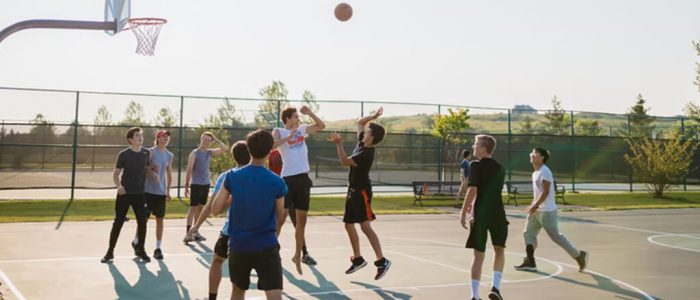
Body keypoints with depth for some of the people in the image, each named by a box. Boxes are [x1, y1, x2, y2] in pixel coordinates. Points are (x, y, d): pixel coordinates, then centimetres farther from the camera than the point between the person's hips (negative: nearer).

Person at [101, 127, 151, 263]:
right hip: (124, 193, -3)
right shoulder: (123, 154, -7)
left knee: (142, 222, 3)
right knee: (118, 222, 1)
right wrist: (118, 186, -17)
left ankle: (140, 249, 19)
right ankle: (110, 251, 12)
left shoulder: (147, 153, 2)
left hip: (140, 193, 3)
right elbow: (115, 173, -2)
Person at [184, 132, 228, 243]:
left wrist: (216, 139, 1)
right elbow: (189, 170, -10)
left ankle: (195, 231, 18)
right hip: (196, 184, -6)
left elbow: (225, 149, 6)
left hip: (206, 184, 6)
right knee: (193, 207, -10)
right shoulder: (194, 153, -8)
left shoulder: (210, 152, 9)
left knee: (200, 207, 10)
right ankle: (188, 233, -14)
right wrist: (186, 186, -12)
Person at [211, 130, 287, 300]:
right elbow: (280, 216, 5)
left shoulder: (232, 177, -4)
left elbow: (215, 210, 1)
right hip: (266, 247, -3)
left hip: (238, 246, 3)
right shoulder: (276, 182, -8)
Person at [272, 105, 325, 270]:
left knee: (301, 220, 11)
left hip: (303, 179, 6)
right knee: (280, 218, -6)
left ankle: (299, 254, 21)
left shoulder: (302, 129, 13)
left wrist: (309, 112, 9)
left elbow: (321, 126, 20)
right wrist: (289, 136, -23)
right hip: (288, 179, -6)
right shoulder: (279, 132, -2)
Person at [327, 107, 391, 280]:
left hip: (362, 191, -10)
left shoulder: (366, 154, -20)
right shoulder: (362, 143, 5)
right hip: (353, 190, 10)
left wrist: (339, 144, -33)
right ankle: (357, 259, 22)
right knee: (348, 224, 12)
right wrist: (373, 117, 9)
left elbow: (345, 161, -25)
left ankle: (382, 261, -16)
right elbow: (359, 122, 18)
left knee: (365, 227, -17)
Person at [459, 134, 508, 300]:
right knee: (499, 250, 19)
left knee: (478, 255, 5)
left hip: (480, 215, -3)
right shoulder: (500, 168, 11)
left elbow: (472, 190, -16)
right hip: (497, 213, 3)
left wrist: (463, 213, -12)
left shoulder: (475, 165, -7)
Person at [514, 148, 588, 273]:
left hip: (547, 211, -10)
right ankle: (530, 262, 5)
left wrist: (535, 206, -22)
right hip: (537, 210, 10)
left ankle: (579, 255, 12)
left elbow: (545, 192, -22)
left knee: (556, 236, -2)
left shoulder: (545, 171, -16)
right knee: (528, 233, 4)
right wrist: (532, 205, 15)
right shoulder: (535, 173, 13)